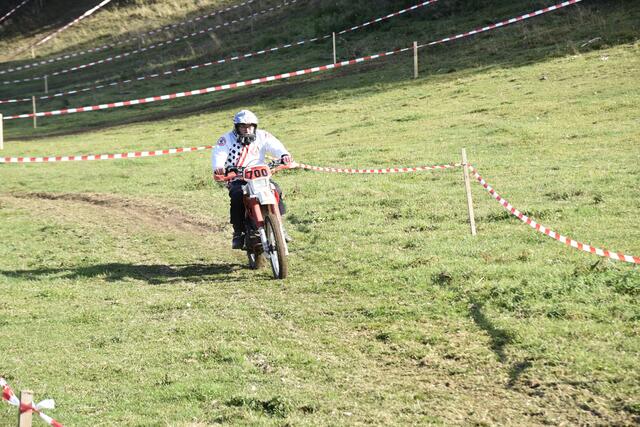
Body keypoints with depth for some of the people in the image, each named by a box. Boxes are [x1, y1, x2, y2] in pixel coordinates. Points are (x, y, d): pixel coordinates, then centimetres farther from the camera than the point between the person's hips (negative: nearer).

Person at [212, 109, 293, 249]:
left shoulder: (261, 136, 8)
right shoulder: (227, 139, 2)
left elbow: (275, 146, -8)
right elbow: (218, 154, -13)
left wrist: (283, 155, -32)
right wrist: (218, 167, -37)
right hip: (236, 179, -2)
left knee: (275, 189, -24)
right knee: (237, 196, -32)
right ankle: (238, 232, -18)